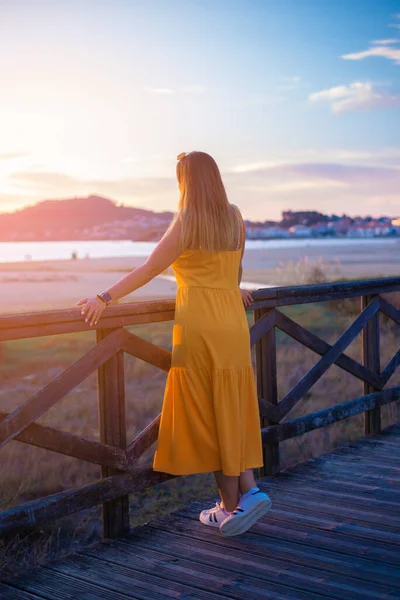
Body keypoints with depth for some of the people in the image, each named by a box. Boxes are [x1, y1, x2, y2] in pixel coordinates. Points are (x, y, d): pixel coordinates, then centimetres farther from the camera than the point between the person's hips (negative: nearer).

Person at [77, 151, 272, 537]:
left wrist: (105, 298, -8)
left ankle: (230, 506, 9)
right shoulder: (235, 218, 8)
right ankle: (249, 491, 6)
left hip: (198, 326, -6)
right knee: (231, 411, 15)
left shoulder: (186, 224, -9)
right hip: (233, 325, 6)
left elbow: (148, 270, -11)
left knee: (206, 416, 3)